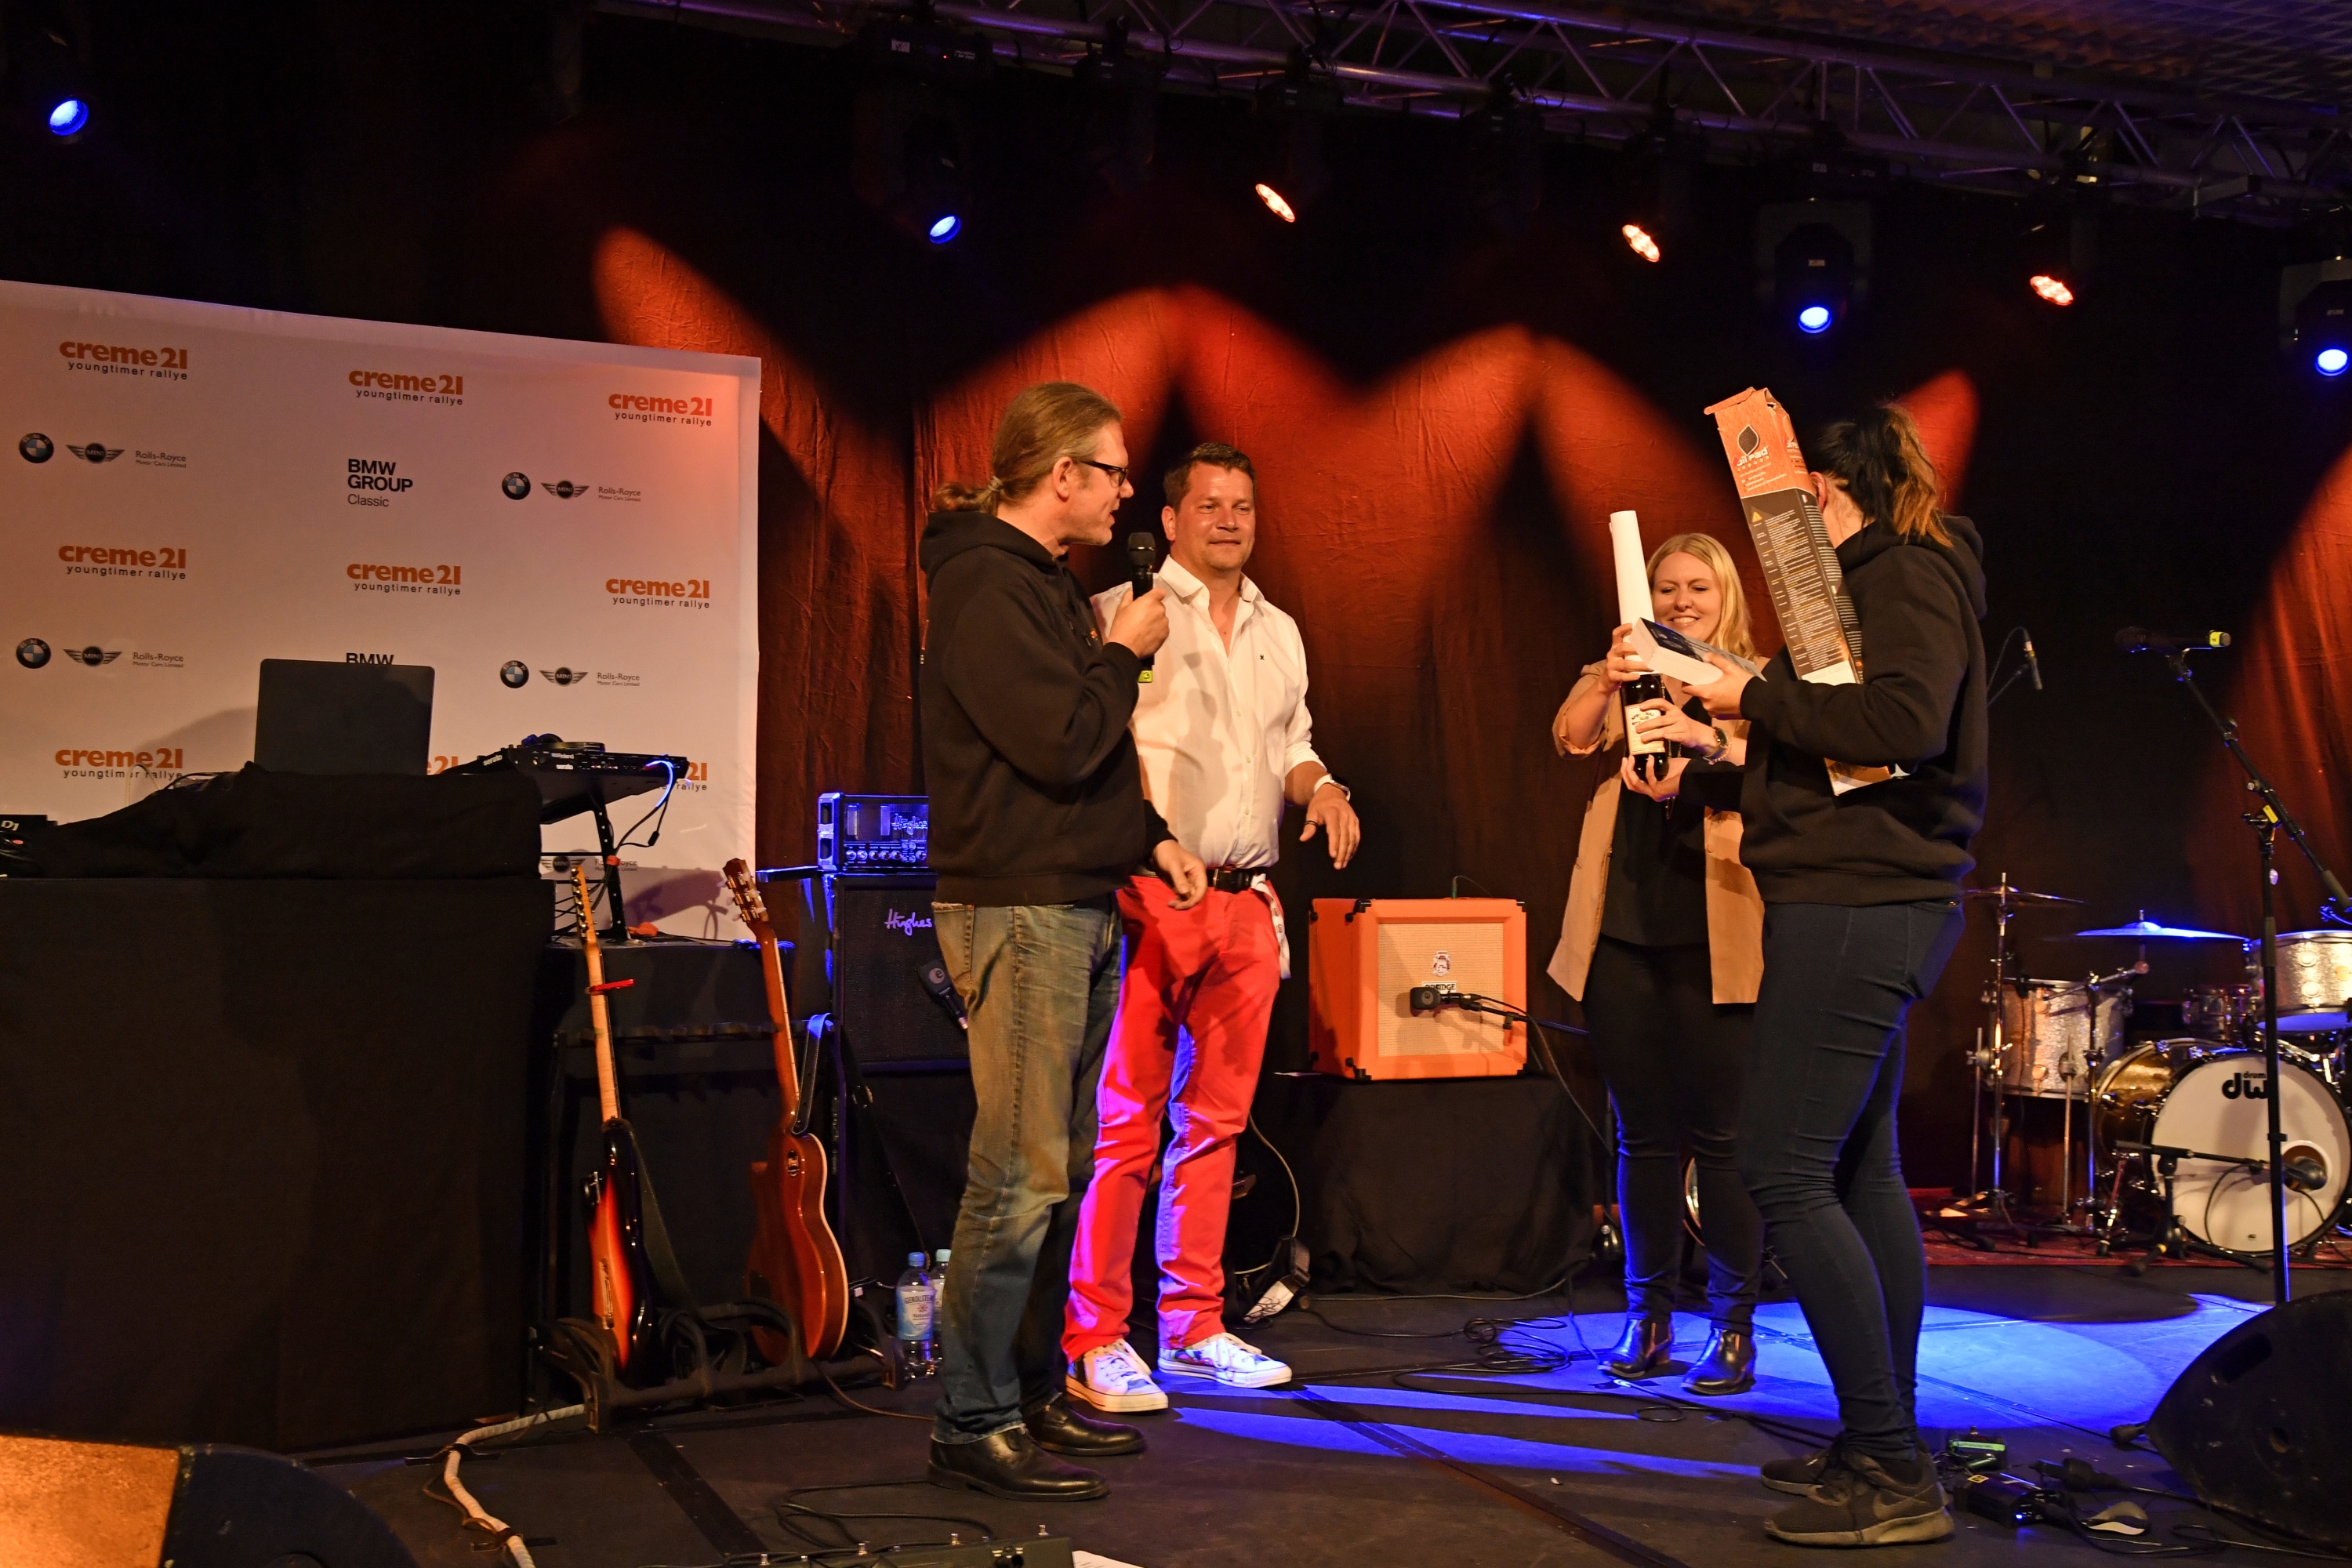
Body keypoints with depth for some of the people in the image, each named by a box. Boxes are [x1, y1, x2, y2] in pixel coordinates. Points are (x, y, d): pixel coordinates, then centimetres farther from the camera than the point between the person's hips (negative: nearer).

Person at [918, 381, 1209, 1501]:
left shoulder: (1045, 580, 19)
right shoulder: (986, 582, -13)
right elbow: (1059, 742, -21)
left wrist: (1149, 836, 14)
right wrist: (1125, 652, -6)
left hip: (1078, 905, 10)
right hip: (1017, 907, -10)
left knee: (1061, 1165, 14)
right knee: (1021, 1176, -8)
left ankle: (1034, 1390, 23)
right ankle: (973, 1425, 0)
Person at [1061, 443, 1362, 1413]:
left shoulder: (1279, 632, 20)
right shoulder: (1124, 611, -1)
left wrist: (1319, 785, 5)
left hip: (1248, 902, 6)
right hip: (1151, 897, -6)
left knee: (1217, 1118, 10)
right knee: (1127, 1122, -6)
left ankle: (1193, 1327, 19)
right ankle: (1095, 1340, 1)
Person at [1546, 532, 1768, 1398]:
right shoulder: (1617, 682, 14)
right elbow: (1571, 737, -6)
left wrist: (1703, 736, -30)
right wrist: (1606, 681, -27)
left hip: (1713, 936, -2)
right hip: (1622, 930, 2)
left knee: (1718, 1132, -3)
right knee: (1642, 1133, 8)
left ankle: (1733, 1326, 7)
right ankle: (1647, 1316, 18)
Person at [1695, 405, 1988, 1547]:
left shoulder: (1912, 571, -9)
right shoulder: (1885, 578, 22)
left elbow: (1907, 721, -25)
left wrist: (1755, 698, -18)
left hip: (1858, 906, -11)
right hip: (1868, 899, 11)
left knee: (1784, 1171, -12)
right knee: (1858, 1170, 13)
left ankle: (1892, 1472, -9)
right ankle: (1883, 1450, 21)